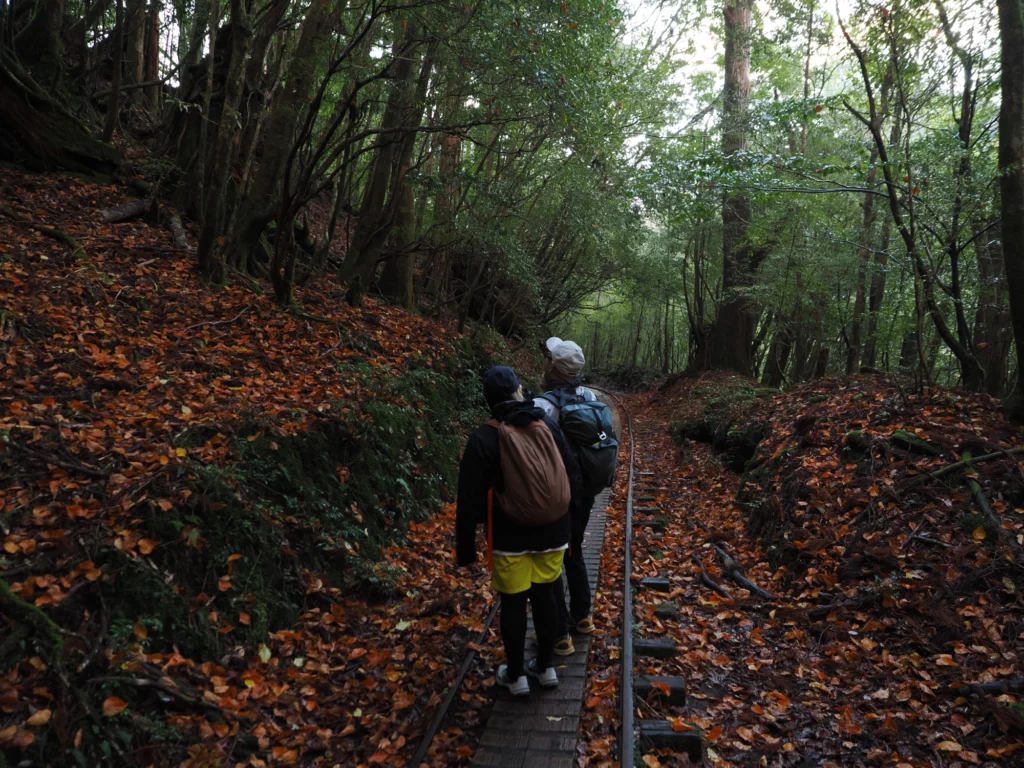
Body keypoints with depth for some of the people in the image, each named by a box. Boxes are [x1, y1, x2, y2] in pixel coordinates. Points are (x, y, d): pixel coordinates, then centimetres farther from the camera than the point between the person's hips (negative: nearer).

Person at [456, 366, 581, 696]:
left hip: (511, 537, -4)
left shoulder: (485, 438, -13)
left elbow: (470, 499, -12)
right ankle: (546, 667, 29)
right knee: (545, 595, 16)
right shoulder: (548, 426, -1)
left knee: (513, 602, 9)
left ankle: (515, 675, 22)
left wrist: (465, 546, -3)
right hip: (552, 532, 4)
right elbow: (573, 476, 5)